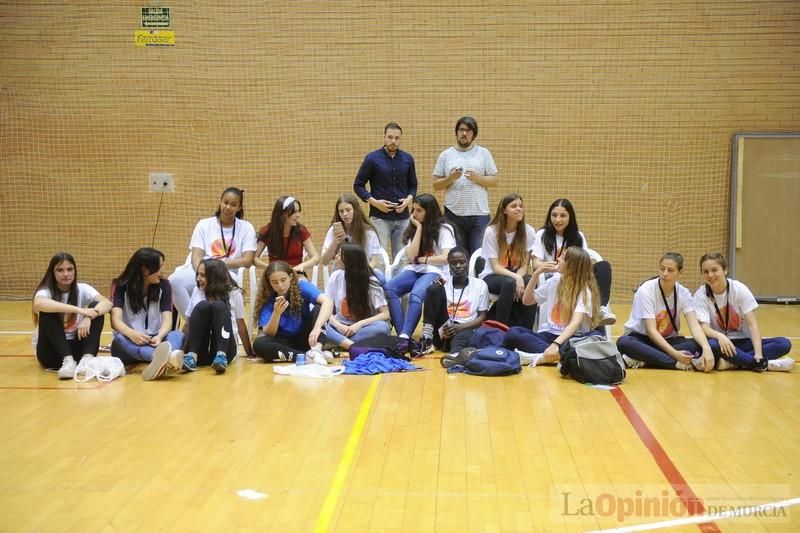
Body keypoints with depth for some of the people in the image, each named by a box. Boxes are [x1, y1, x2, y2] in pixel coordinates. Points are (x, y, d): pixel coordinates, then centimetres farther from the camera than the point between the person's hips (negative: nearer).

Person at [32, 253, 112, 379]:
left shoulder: (82, 289, -3)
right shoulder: (46, 291, -11)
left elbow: (107, 303, -19)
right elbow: (38, 304, -38)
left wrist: (89, 316, -40)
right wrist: (78, 310, -43)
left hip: (76, 348, 2)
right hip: (51, 351, -2)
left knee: (96, 308, -17)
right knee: (48, 312, -28)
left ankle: (87, 358, -30)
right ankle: (68, 361, -33)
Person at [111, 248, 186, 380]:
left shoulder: (163, 285, -1)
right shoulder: (120, 286, -6)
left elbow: (167, 319, -12)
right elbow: (116, 320, -19)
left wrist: (159, 336, -35)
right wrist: (132, 334, -42)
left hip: (154, 341, 2)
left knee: (178, 335, -29)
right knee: (120, 339, -37)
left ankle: (164, 359, -68)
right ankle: (164, 358, -68)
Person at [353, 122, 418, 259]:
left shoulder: (407, 159, 6)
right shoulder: (372, 158, -3)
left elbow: (413, 185, 17)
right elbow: (358, 185, 1)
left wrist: (409, 199, -3)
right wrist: (374, 202, -11)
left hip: (402, 217, 3)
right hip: (380, 218, -3)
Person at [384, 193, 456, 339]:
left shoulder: (444, 229, 4)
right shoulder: (413, 229, 17)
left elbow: (445, 258, -7)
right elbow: (411, 256, 1)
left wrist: (420, 259, -2)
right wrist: (419, 228, 0)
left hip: (434, 272, -4)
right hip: (414, 271, 5)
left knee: (416, 294, -38)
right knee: (389, 288, -28)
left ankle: (405, 336, -45)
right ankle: (402, 335, -34)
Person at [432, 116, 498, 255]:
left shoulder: (484, 153, 6)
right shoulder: (445, 155, 6)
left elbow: (494, 180, 5)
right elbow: (436, 185, 6)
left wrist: (478, 178, -13)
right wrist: (450, 178, -13)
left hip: (479, 214, -1)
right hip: (453, 214, 1)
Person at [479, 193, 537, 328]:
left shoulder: (529, 231, -4)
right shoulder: (491, 231, -12)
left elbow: (525, 265, -4)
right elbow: (495, 267, -15)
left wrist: (518, 278, -26)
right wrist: (515, 278, -31)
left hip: (517, 276, 3)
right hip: (491, 277, -3)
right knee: (509, 283, -36)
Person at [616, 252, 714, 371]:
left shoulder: (683, 293, -6)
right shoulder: (646, 290, -18)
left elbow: (694, 325, -17)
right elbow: (651, 330, -24)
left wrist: (706, 348, -38)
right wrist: (674, 354, -37)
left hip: (666, 340, 4)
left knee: (697, 345, -25)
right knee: (623, 342, -38)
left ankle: (641, 360, -29)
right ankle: (677, 363, -37)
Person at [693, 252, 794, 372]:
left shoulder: (739, 289, -8)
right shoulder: (700, 295, -10)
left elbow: (752, 324, -13)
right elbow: (704, 327, -19)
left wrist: (758, 354, -26)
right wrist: (720, 336, -42)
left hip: (743, 341, 2)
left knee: (784, 343, -20)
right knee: (710, 344, -39)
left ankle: (731, 362, -29)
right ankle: (764, 364, -29)